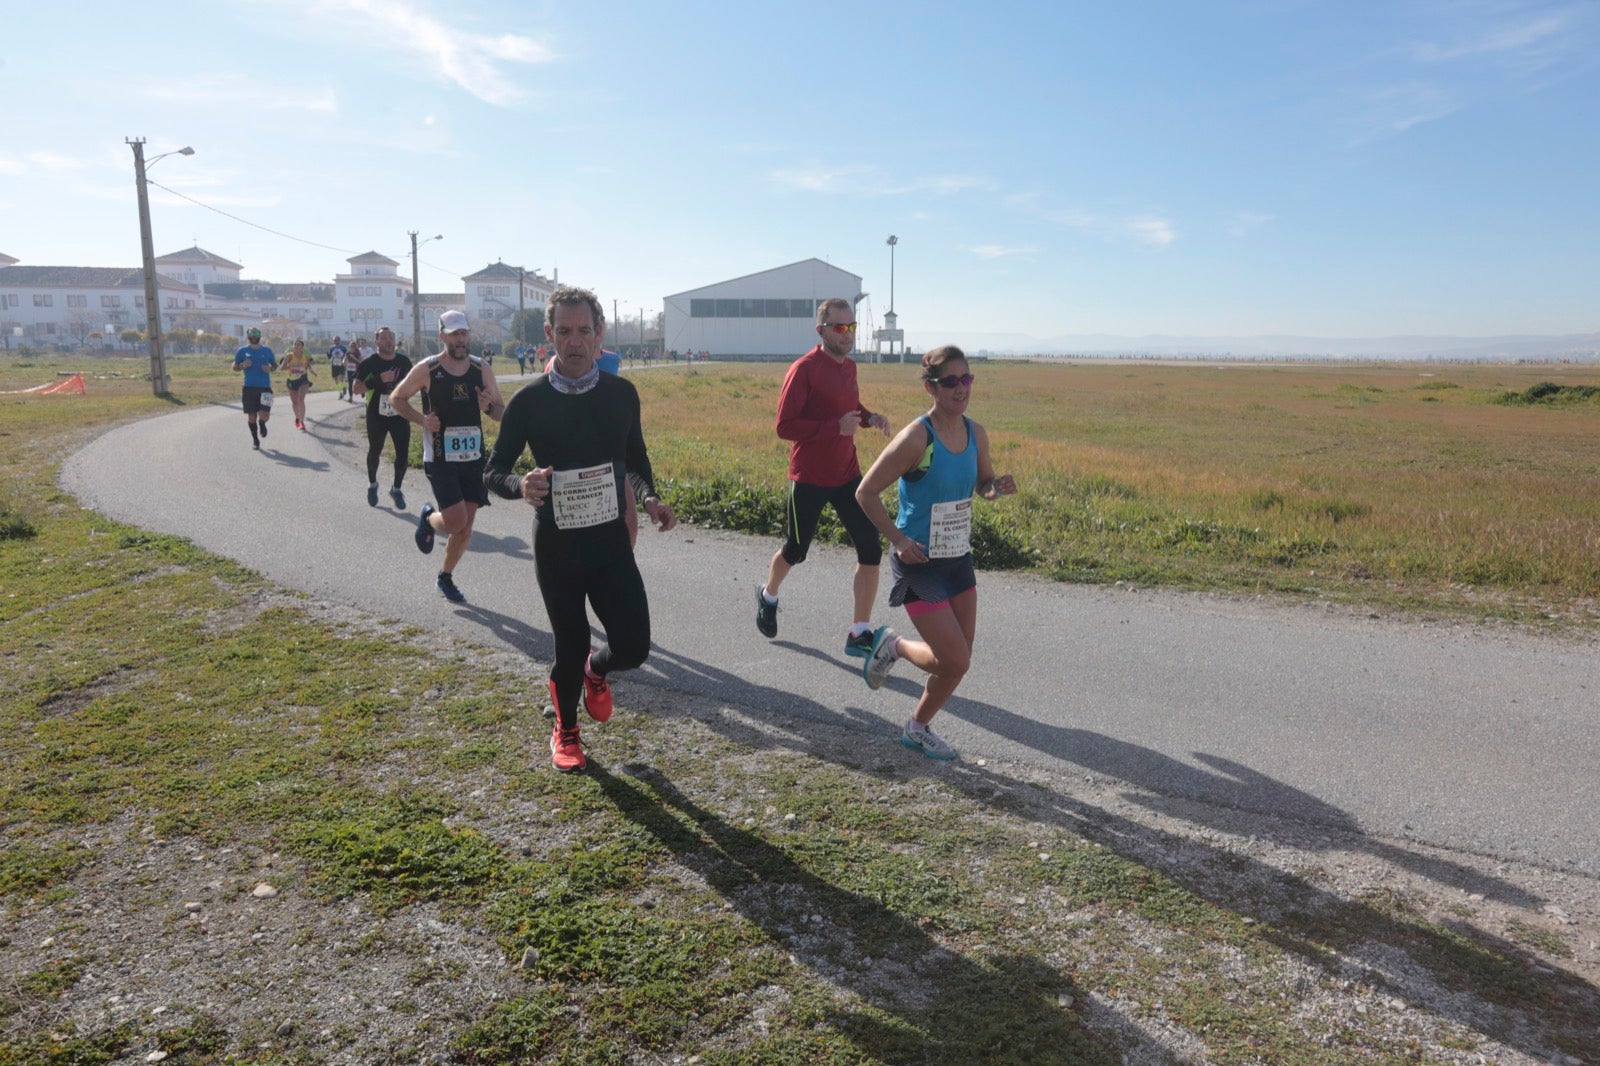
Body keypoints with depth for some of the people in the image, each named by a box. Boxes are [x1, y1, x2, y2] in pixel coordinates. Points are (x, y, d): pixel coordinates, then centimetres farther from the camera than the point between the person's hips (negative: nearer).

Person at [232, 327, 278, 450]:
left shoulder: (267, 351, 6)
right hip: (249, 388, 0)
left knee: (264, 415, -11)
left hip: (265, 387, 0)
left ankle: (262, 424, 27)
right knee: (251, 415, 4)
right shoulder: (242, 351, 4)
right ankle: (255, 440, 21)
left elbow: (275, 365, 17)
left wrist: (270, 368, -6)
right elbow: (234, 367, 11)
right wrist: (242, 366, -11)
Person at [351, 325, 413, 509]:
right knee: (374, 452, 13)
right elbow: (356, 388, -14)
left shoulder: (403, 361, 3)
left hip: (399, 414, 2)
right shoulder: (369, 363, -8)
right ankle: (372, 484, 38)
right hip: (376, 416, -2)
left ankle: (396, 489, 15)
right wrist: (379, 380, -25)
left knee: (403, 454, -4)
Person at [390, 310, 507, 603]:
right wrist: (421, 419, -12)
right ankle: (428, 517, 21)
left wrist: (488, 406, -15)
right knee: (456, 521, -15)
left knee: (466, 525, 8)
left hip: (473, 456, 4)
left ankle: (445, 577, 28)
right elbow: (396, 398, 5)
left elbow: (502, 412, 9)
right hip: (440, 458, -4)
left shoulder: (482, 368, 3)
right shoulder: (426, 369, -7)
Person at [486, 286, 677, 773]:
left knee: (633, 647, -4)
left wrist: (649, 497, -6)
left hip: (611, 540, 2)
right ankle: (565, 730, 37)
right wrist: (522, 486, -25)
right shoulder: (529, 399, -8)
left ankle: (597, 669, 35)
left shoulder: (621, 393, 0)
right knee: (570, 647, 7)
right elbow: (494, 473, -2)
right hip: (556, 546, -2)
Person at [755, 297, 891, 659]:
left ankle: (860, 634, 7)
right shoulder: (804, 369, -14)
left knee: (871, 551, -4)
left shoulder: (849, 366, 8)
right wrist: (836, 426, -25)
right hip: (809, 478, -6)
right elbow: (784, 426, -19)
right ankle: (768, 596, 45)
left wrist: (870, 418, 3)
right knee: (795, 551, 12)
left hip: (847, 474, 6)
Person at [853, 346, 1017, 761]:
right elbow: (866, 492, -15)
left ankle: (918, 728, 34)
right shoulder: (916, 438, -19)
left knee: (958, 661, 10)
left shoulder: (976, 434, 1)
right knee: (955, 661, -6)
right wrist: (898, 540, -19)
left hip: (959, 559, 7)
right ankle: (892, 645, 24)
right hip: (919, 562, -7)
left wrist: (998, 487, -6)